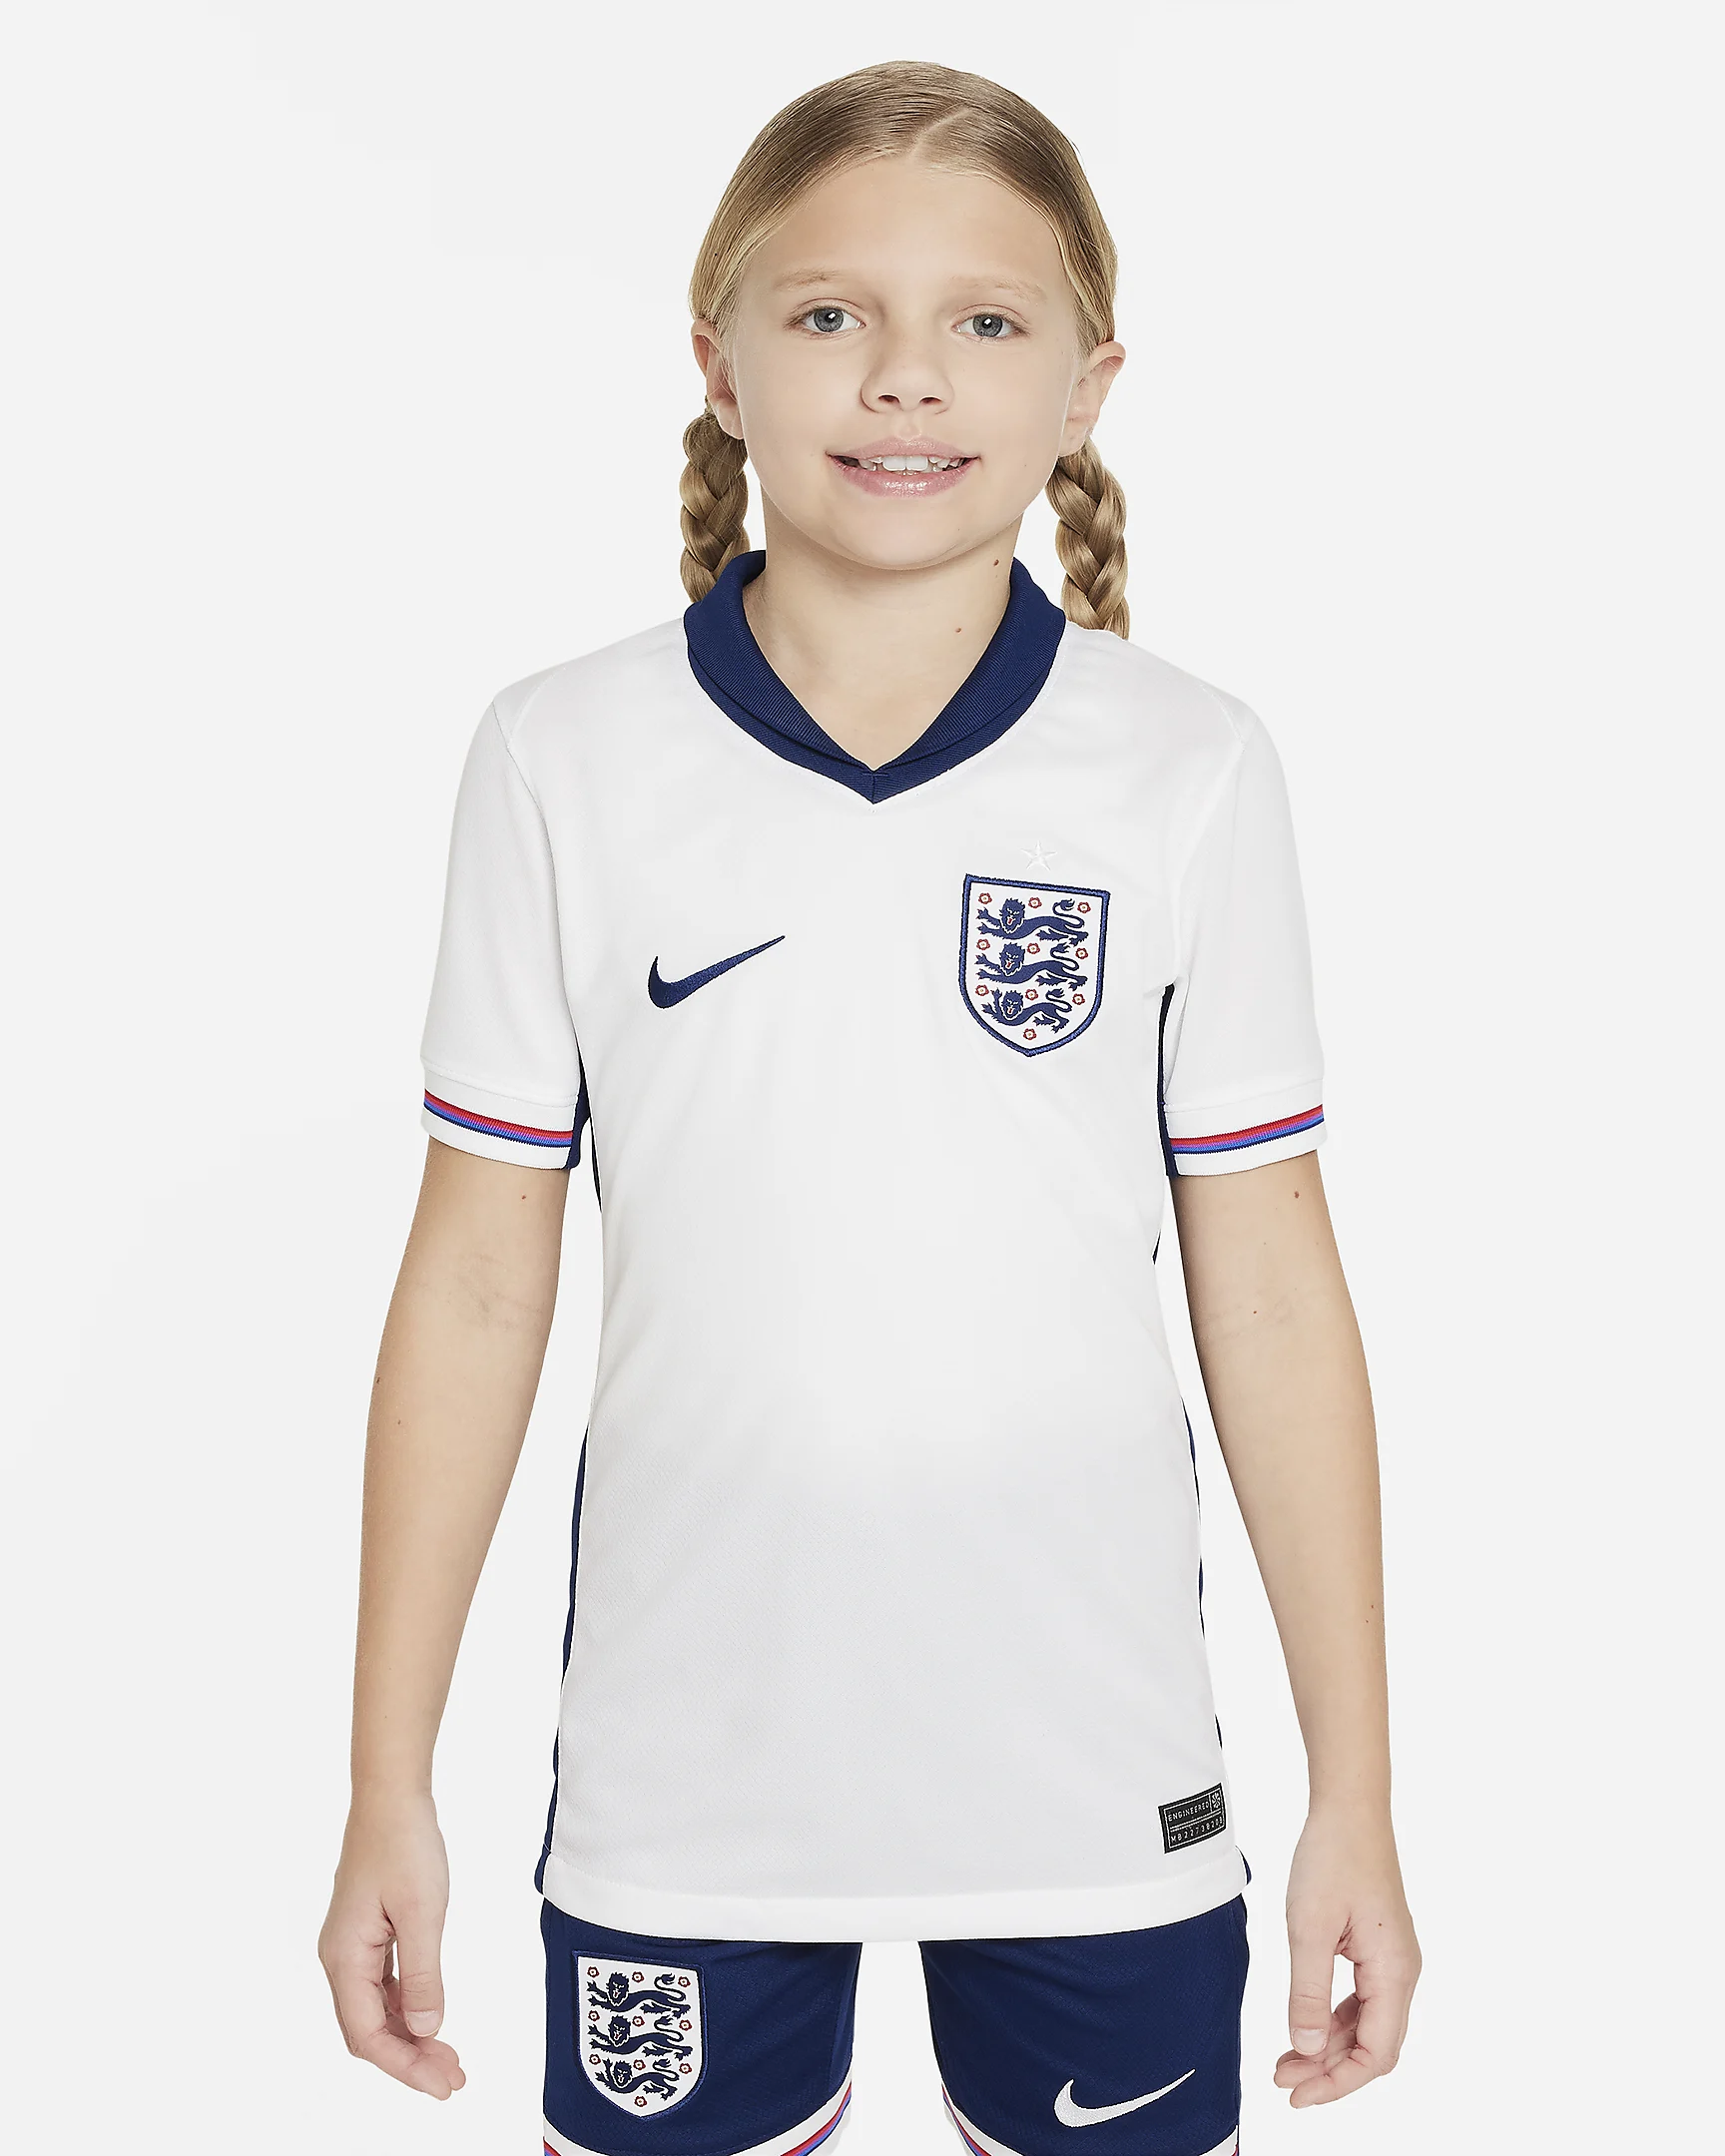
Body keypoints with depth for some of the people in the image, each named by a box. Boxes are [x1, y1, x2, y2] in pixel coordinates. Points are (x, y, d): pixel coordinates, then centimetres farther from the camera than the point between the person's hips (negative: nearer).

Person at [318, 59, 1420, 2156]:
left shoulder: (1193, 777, -6)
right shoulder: (562, 761, -6)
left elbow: (1272, 1296, -2)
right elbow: (475, 1284, -2)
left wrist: (1355, 1786, 1)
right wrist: (390, 1784, 0)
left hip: (1091, 1767, 0)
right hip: (682, 1767, 0)